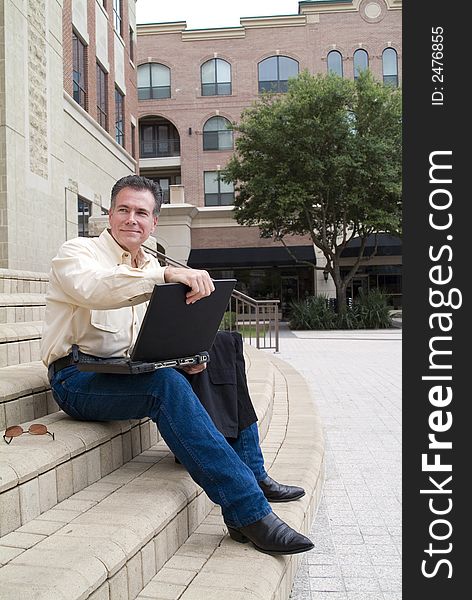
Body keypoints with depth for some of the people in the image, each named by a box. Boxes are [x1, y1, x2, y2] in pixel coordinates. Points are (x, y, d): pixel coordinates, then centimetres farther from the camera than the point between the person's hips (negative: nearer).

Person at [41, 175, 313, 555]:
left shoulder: (151, 268, 17)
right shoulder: (77, 253, -4)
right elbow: (94, 289, -30)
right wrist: (167, 275, -43)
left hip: (126, 374, 7)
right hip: (78, 378, -6)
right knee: (167, 385, -35)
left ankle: (249, 471, -7)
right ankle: (249, 512, -33)